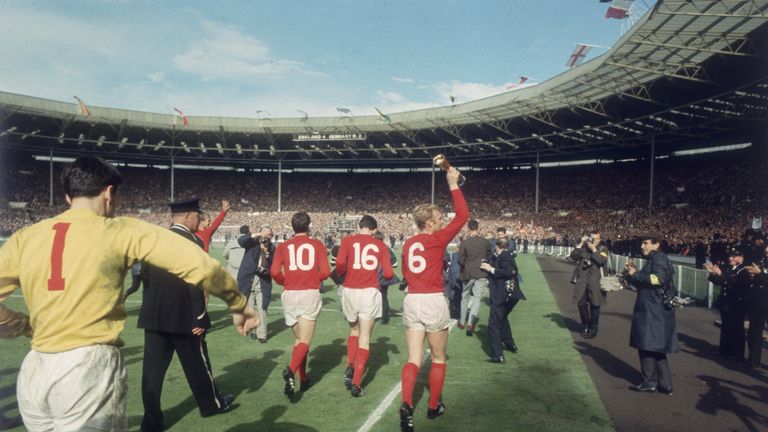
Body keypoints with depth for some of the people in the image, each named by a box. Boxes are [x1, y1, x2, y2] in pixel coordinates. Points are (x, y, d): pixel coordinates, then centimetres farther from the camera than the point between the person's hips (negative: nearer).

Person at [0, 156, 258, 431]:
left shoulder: (24, 239, 5)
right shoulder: (121, 231, -7)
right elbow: (197, 264, -13)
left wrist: (24, 327, 17)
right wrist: (237, 304, -1)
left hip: (33, 372, 5)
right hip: (90, 370, -5)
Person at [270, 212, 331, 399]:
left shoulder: (283, 246, 6)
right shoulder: (317, 244, 3)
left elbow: (275, 272, -6)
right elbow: (325, 272, -5)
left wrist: (286, 282, 13)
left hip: (289, 295, 3)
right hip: (310, 294, -2)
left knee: (298, 339, 18)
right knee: (304, 341, -1)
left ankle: (303, 379, 24)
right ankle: (291, 370, -28)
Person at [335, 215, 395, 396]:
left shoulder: (348, 240, 3)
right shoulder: (380, 245, 4)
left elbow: (340, 263, -13)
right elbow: (388, 273, -2)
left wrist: (343, 275, 7)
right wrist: (385, 275, 20)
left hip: (349, 291, 1)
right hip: (370, 292, -1)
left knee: (354, 330, 25)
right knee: (365, 338, 5)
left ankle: (350, 367, 9)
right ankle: (356, 383, 1)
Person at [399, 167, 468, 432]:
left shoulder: (408, 244, 8)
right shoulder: (437, 239, -8)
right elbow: (462, 215, -6)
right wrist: (453, 185, -1)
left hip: (411, 301, 5)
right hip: (433, 302, -5)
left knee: (413, 359, 5)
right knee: (438, 359, 14)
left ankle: (406, 405, -13)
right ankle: (434, 407, 25)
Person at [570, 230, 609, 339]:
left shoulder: (602, 249, 1)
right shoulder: (583, 247, 6)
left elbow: (603, 261, -16)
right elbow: (573, 256, -8)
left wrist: (594, 249, -18)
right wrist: (580, 244, -13)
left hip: (595, 281, -2)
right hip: (581, 280, 2)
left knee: (594, 305, 4)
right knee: (581, 304, 7)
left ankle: (593, 329, 17)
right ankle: (585, 326, 26)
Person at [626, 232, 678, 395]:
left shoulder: (659, 258, -12)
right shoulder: (653, 259, 18)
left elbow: (658, 278, -27)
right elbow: (644, 283, 20)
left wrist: (635, 274, -17)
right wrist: (634, 274, 5)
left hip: (653, 310, -10)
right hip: (649, 309, 10)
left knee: (648, 345, -3)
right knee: (654, 346, 12)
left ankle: (650, 382, 6)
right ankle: (664, 384, 17)